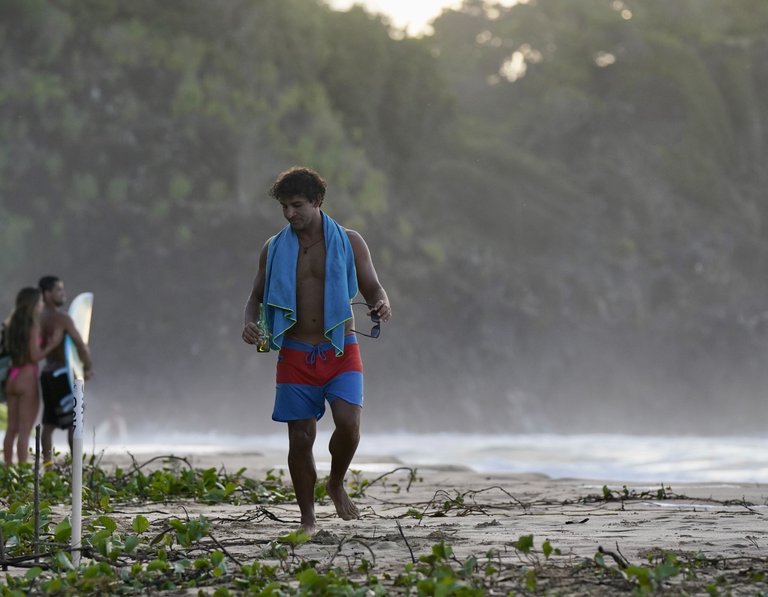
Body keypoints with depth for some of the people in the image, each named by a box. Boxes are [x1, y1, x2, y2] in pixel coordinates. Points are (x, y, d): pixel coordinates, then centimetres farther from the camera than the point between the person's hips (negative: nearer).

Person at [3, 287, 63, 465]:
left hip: (12, 377, 7)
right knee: (24, 430, -3)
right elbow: (35, 356, -16)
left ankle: (9, 468, 13)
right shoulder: (33, 325, -13)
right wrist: (53, 343, -8)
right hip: (27, 377, -7)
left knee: (12, 429, 11)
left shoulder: (12, 325, 8)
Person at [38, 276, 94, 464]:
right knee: (74, 422, -6)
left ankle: (47, 462, 11)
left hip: (47, 373, 8)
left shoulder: (40, 318, 11)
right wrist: (88, 368, -2)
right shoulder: (62, 319, -14)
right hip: (62, 374, -8)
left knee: (49, 423, 11)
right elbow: (81, 346, -15)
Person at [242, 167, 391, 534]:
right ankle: (307, 518, 13)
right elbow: (257, 297, 15)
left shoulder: (349, 242, 3)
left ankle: (336, 485, 9)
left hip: (341, 352, -1)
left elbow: (373, 290, 7)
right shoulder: (274, 249, 7)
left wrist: (382, 306, -18)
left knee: (348, 423, -20)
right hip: (296, 355, 1)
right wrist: (250, 324, -7)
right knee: (301, 438, -1)